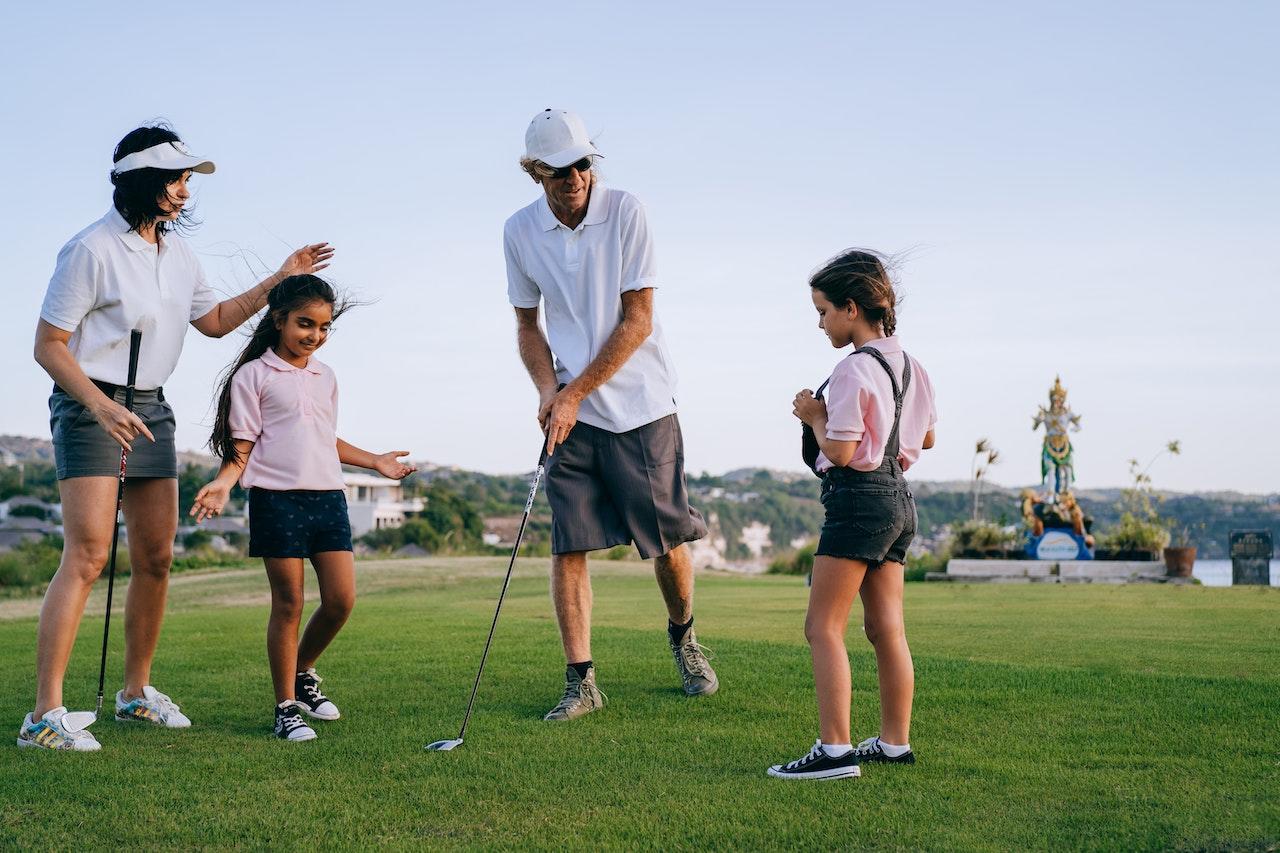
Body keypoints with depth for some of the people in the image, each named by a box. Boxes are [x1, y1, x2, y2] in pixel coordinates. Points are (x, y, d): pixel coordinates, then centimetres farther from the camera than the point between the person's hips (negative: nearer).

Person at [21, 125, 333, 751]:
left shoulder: (175, 250, 11)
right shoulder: (92, 249, -13)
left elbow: (214, 320, 24)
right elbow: (48, 346, -13)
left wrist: (277, 282, 15)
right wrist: (102, 406, -25)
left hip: (151, 410, 8)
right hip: (90, 406, -8)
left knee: (156, 557, 9)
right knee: (87, 554, -17)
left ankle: (136, 692, 23)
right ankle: (45, 715, -16)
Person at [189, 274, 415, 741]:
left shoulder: (325, 376, 17)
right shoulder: (253, 375, -1)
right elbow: (243, 445, -3)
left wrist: (375, 461, 31)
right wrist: (223, 482, -19)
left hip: (328, 497, 6)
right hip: (277, 498, -5)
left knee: (341, 600, 0)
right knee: (288, 604, -2)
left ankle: (302, 672, 25)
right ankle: (286, 707, 8)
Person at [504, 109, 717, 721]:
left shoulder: (625, 211, -9)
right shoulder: (520, 231, 1)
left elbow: (638, 320, -10)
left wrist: (576, 392, -13)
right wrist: (548, 389, -6)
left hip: (641, 405, -2)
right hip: (572, 414, 2)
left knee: (667, 541, 3)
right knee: (568, 547, -3)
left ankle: (682, 635, 31)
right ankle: (580, 680, 4)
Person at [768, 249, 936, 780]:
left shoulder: (854, 370, -15)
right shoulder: (910, 366, 12)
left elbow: (840, 452, -20)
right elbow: (926, 438, 23)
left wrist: (816, 418, -3)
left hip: (859, 499, -9)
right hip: (899, 498, 9)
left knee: (823, 627, -6)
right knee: (886, 628, 12)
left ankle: (834, 749, -11)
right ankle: (895, 743, 16)